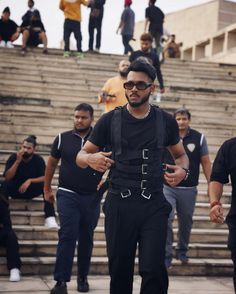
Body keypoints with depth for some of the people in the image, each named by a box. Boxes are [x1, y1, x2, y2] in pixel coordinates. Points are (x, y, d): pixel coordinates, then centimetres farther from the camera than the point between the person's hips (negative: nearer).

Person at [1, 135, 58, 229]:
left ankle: (49, 217, -37)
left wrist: (30, 181, -31)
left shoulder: (38, 159, -9)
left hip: (32, 190, 0)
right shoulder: (13, 157, -9)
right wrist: (18, 161, -27)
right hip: (15, 190, 0)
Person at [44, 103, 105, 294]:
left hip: (92, 197, 1)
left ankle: (83, 277, 26)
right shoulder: (62, 139, 2)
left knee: (86, 238, 11)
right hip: (68, 195, -1)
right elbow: (51, 164, 13)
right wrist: (47, 189, 16)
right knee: (68, 236, -12)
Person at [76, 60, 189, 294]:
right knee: (119, 269, 5)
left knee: (154, 270, -10)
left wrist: (182, 169, -3)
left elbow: (181, 154, 21)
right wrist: (90, 159, -17)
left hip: (154, 205, 0)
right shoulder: (110, 120, 4)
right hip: (119, 204, 0)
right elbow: (81, 156, 8)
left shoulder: (165, 121, 8)